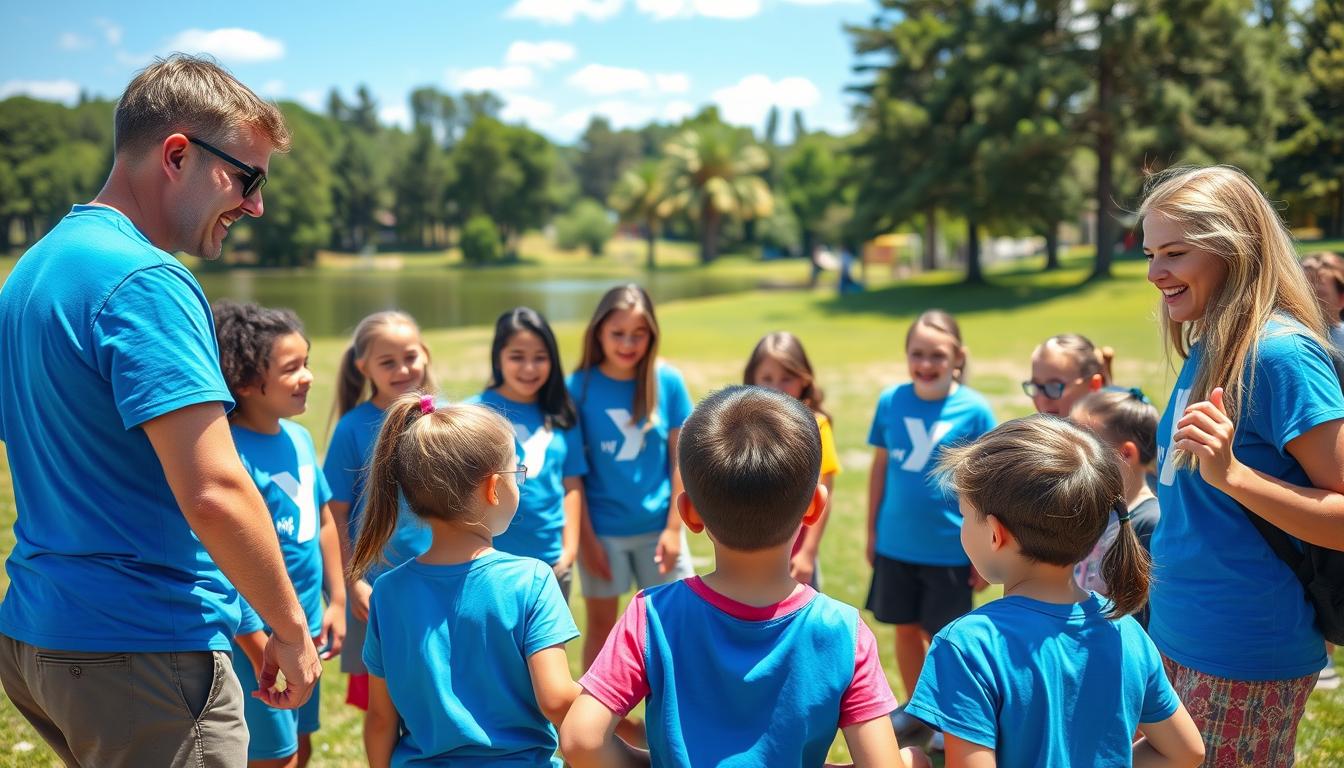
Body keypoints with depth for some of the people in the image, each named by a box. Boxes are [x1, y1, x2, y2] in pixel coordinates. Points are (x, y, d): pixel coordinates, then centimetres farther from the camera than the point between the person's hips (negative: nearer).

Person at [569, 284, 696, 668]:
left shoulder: (667, 381, -7)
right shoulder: (579, 387, -10)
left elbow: (680, 457, -2)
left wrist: (674, 526, -5)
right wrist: (585, 536, -8)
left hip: (658, 525, 1)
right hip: (603, 529, -1)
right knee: (601, 625, 12)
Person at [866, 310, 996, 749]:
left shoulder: (975, 410, -13)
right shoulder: (891, 401, -5)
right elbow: (880, 468, 5)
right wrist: (872, 531, 9)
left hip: (949, 549, -3)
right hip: (896, 545, 3)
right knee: (905, 630, 17)